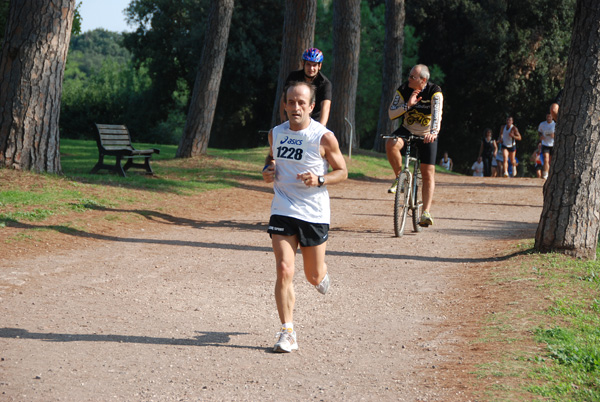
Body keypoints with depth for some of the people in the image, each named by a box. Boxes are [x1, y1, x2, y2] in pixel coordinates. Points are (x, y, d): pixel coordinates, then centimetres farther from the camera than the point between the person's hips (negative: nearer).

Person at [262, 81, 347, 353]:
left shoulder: (324, 137, -8)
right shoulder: (275, 134, 4)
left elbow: (342, 171, 1)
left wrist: (319, 180, -18)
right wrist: (267, 171, 0)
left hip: (314, 214, -2)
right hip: (282, 211, 2)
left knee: (314, 277, 10)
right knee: (284, 271, -12)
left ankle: (322, 275, 49)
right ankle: (287, 333, -5)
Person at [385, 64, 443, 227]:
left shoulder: (435, 92, -19)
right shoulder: (403, 90, -12)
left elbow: (437, 113, -33)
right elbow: (391, 114, -14)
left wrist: (434, 132, -51)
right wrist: (408, 105, -30)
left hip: (427, 135, -1)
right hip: (407, 130, 2)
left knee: (428, 173, -7)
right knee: (391, 144, -32)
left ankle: (426, 213, -3)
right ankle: (400, 176, -10)